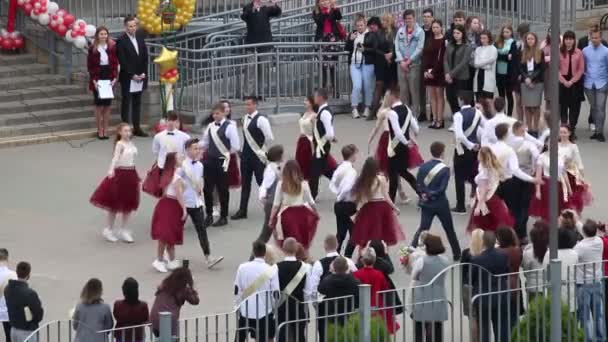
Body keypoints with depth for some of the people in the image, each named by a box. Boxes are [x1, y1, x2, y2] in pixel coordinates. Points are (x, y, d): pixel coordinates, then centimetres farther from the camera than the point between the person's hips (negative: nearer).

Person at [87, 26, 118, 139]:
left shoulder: (112, 47, 1)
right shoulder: (93, 48, -3)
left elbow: (115, 63, 3)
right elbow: (90, 66, -3)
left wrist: (114, 78, -8)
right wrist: (94, 80, -11)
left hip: (109, 77, 2)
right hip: (97, 78, -2)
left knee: (107, 105, 3)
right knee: (99, 104, 1)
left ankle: (105, 130, 10)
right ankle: (100, 130, 6)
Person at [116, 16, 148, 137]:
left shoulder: (140, 39, 11)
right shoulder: (121, 41, -7)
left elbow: (145, 57, 12)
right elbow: (122, 60, -11)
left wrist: (143, 73, 1)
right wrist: (132, 75, -13)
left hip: (140, 77, 6)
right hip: (127, 78, -6)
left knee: (137, 103, 9)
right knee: (126, 103, -2)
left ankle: (137, 128, 12)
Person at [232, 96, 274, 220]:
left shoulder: (261, 119, -16)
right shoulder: (245, 119, 9)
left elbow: (269, 138, -19)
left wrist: (263, 151, -11)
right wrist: (242, 151, 14)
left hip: (258, 156, -8)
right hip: (246, 155, 8)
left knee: (262, 182, 0)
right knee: (245, 183, 11)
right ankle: (242, 211, 17)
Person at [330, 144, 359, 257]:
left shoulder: (340, 168, 6)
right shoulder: (351, 170, -18)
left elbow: (332, 185, 10)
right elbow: (347, 188, -27)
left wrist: (339, 194, 5)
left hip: (338, 204, 8)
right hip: (348, 205, -8)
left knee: (340, 233, 15)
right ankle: (347, 258, 0)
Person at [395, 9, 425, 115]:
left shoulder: (419, 31, 0)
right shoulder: (400, 31, 13)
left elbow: (419, 48, -6)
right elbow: (397, 47, 7)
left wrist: (409, 61, -9)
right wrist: (401, 61, -5)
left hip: (414, 64, -4)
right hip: (402, 64, 4)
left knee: (414, 90, -6)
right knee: (403, 90, 5)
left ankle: (415, 112, -3)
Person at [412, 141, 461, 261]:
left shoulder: (423, 166, -1)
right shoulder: (445, 169, -13)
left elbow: (419, 184, -3)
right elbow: (442, 189, -18)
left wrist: (425, 193, -7)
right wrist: (431, 195, -10)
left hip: (426, 203, 3)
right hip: (440, 204, -3)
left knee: (423, 228, 6)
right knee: (449, 229, 13)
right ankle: (457, 254, 25)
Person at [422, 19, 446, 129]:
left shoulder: (444, 41, -6)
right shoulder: (429, 40, 13)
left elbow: (442, 58, -12)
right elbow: (425, 55, 10)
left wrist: (433, 71, -15)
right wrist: (425, 70, -2)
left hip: (439, 72, -6)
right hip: (428, 72, 6)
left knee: (439, 96, -2)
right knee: (432, 96, 6)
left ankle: (440, 120, -1)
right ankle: (434, 119, 8)